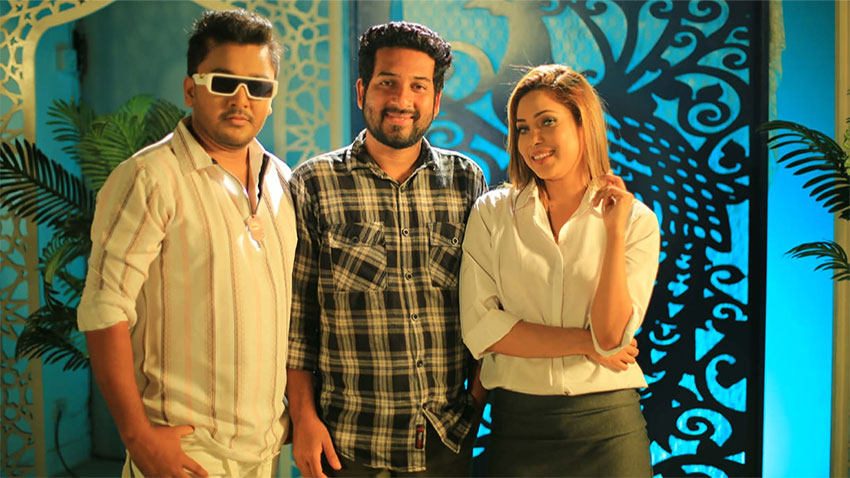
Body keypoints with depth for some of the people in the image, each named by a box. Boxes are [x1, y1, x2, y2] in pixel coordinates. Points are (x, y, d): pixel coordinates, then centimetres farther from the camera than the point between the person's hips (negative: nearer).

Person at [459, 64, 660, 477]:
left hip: (609, 427, 0)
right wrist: (585, 343, -10)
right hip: (517, 423, 0)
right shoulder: (492, 213, 0)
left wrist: (614, 231, -16)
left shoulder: (636, 220, -1)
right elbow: (479, 328, -8)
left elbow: (612, 337, -10)